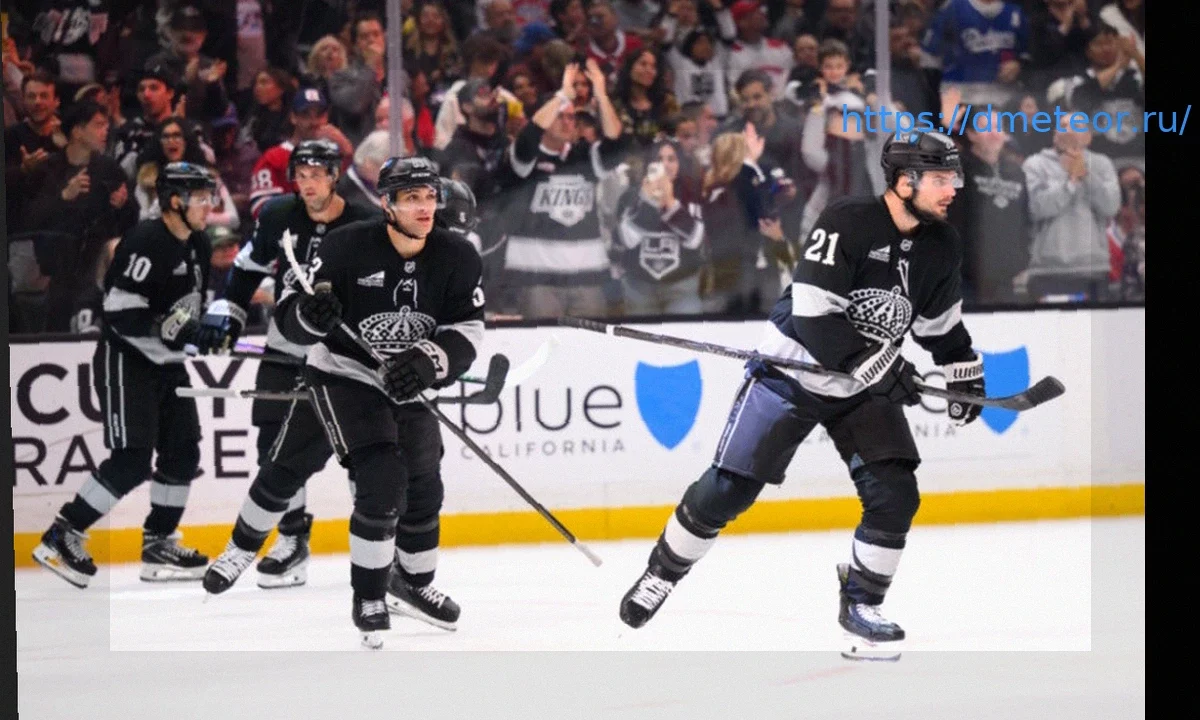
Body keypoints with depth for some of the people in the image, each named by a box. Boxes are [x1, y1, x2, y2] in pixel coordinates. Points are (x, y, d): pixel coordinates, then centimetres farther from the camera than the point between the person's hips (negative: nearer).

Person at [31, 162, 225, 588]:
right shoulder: (145, 243, -21)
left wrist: (208, 330, 5)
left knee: (182, 452, 7)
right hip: (125, 361, -9)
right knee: (131, 460, -15)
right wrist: (177, 331, -30)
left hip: (167, 362, 9)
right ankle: (61, 537, -9)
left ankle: (158, 545, 17)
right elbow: (121, 314, -27)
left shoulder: (198, 246, 7)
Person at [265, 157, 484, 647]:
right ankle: (369, 600, -5)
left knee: (423, 486, 13)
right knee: (382, 481, -19)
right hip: (344, 376, -5)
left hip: (408, 385, 5)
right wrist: (310, 315, -42)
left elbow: (465, 333, -15)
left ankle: (413, 583, 37)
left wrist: (428, 363, -34)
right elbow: (290, 313, -19)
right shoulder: (347, 248, -22)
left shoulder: (456, 258, -12)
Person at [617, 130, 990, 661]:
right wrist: (879, 367, -30)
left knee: (895, 493, -8)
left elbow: (941, 321, 15)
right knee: (729, 488, -3)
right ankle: (661, 575, 17)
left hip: (865, 388, 6)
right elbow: (813, 316, -29)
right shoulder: (846, 224, -25)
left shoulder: (939, 245, -2)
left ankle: (860, 605, 7)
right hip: (794, 370, -6)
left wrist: (964, 374, 9)